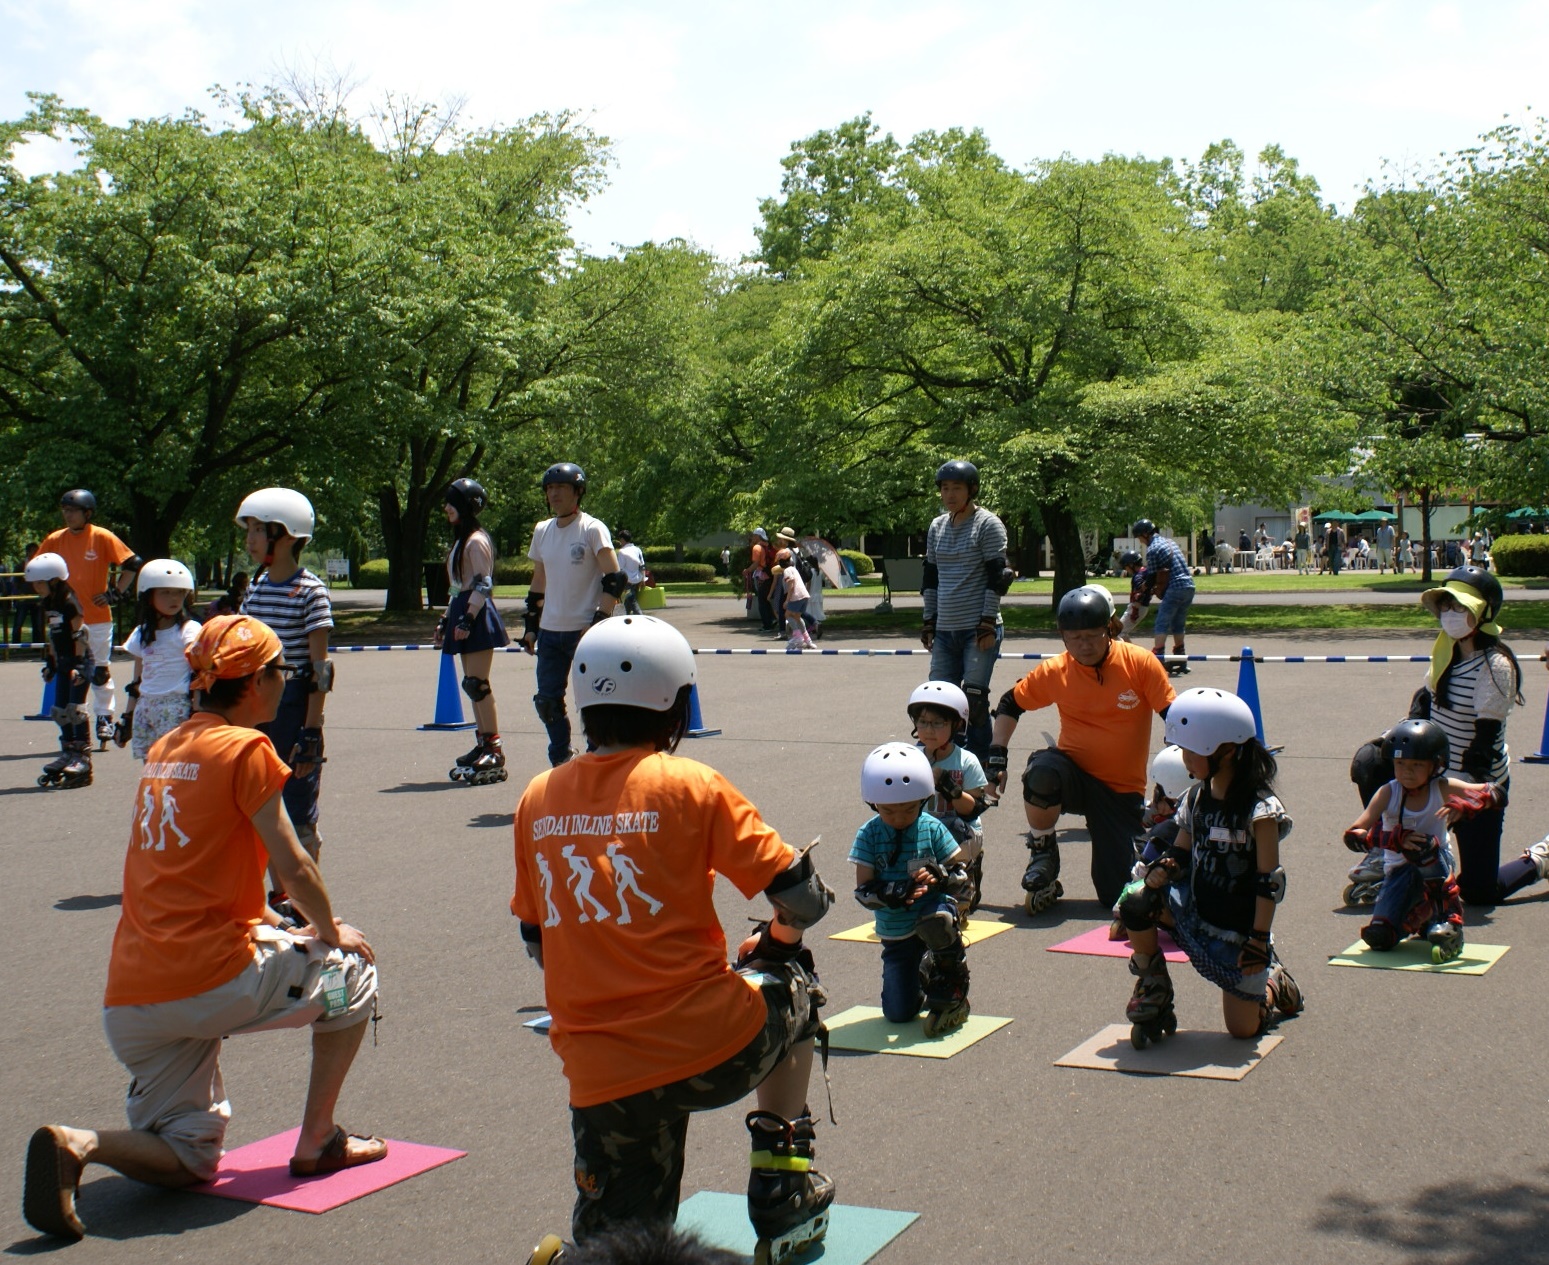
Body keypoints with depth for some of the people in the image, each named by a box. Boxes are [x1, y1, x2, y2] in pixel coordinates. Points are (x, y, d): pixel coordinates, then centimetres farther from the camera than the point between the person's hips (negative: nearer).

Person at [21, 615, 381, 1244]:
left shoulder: (163, 749, 16)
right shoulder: (245, 748, -7)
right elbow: (294, 868, -7)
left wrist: (268, 924, 22)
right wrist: (329, 932, 10)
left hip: (129, 999, 7)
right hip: (211, 979, -7)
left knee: (190, 1161, 18)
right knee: (350, 969, 19)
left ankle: (76, 1143, -9)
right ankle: (317, 1141, 18)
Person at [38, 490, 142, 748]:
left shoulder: (102, 537, -6)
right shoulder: (54, 540, 3)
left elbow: (132, 563, -4)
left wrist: (116, 593, -6)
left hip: (98, 617, -3)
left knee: (101, 670, 6)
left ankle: (104, 718, 18)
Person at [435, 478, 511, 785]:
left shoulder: (476, 541, -11)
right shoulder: (460, 540, 20)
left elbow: (483, 585, -17)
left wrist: (468, 618, -23)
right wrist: (446, 620, 22)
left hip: (478, 615, -10)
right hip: (463, 614, 10)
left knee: (476, 683, -12)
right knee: (473, 684, 10)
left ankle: (494, 749, -10)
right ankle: (482, 746, 14)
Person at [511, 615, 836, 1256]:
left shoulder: (538, 799, 5)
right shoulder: (690, 786, -7)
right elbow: (804, 899, -6)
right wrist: (776, 940, 16)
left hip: (599, 1075, 4)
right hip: (711, 1050, -3)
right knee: (791, 980, 29)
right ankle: (781, 1186, 26)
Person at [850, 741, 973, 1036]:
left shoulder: (932, 829, -7)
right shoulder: (869, 835, -7)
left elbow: (962, 875, -5)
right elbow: (863, 891, -11)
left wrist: (939, 876, -28)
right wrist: (892, 894, -31)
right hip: (894, 932, 1)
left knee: (937, 919, -39)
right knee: (898, 1014, -2)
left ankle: (950, 997, -16)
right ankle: (920, 977, 35)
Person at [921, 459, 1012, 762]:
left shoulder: (987, 524, -5)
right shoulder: (937, 527, 12)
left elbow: (997, 577, -9)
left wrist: (988, 624, -14)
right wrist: (929, 623, 15)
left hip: (978, 630, -6)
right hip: (945, 629, 6)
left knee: (974, 700, -5)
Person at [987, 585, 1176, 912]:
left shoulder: (1141, 664, -10)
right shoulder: (1055, 671, -5)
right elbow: (1010, 703, 9)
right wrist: (996, 756, 0)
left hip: (1124, 790, -1)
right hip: (1074, 775, 1)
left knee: (1117, 894, -9)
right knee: (1042, 770, -38)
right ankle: (1042, 850, -9)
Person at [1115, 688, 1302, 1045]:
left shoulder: (1260, 809, -18)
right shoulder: (1196, 797, 1)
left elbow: (1269, 881, -16)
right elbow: (1181, 854, 6)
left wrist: (1260, 939, -17)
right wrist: (1162, 870, -17)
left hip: (1238, 930, -5)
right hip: (1194, 909, 5)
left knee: (1243, 1028, 0)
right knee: (1136, 901, -25)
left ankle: (1274, 982, 34)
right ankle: (1153, 988, 0)